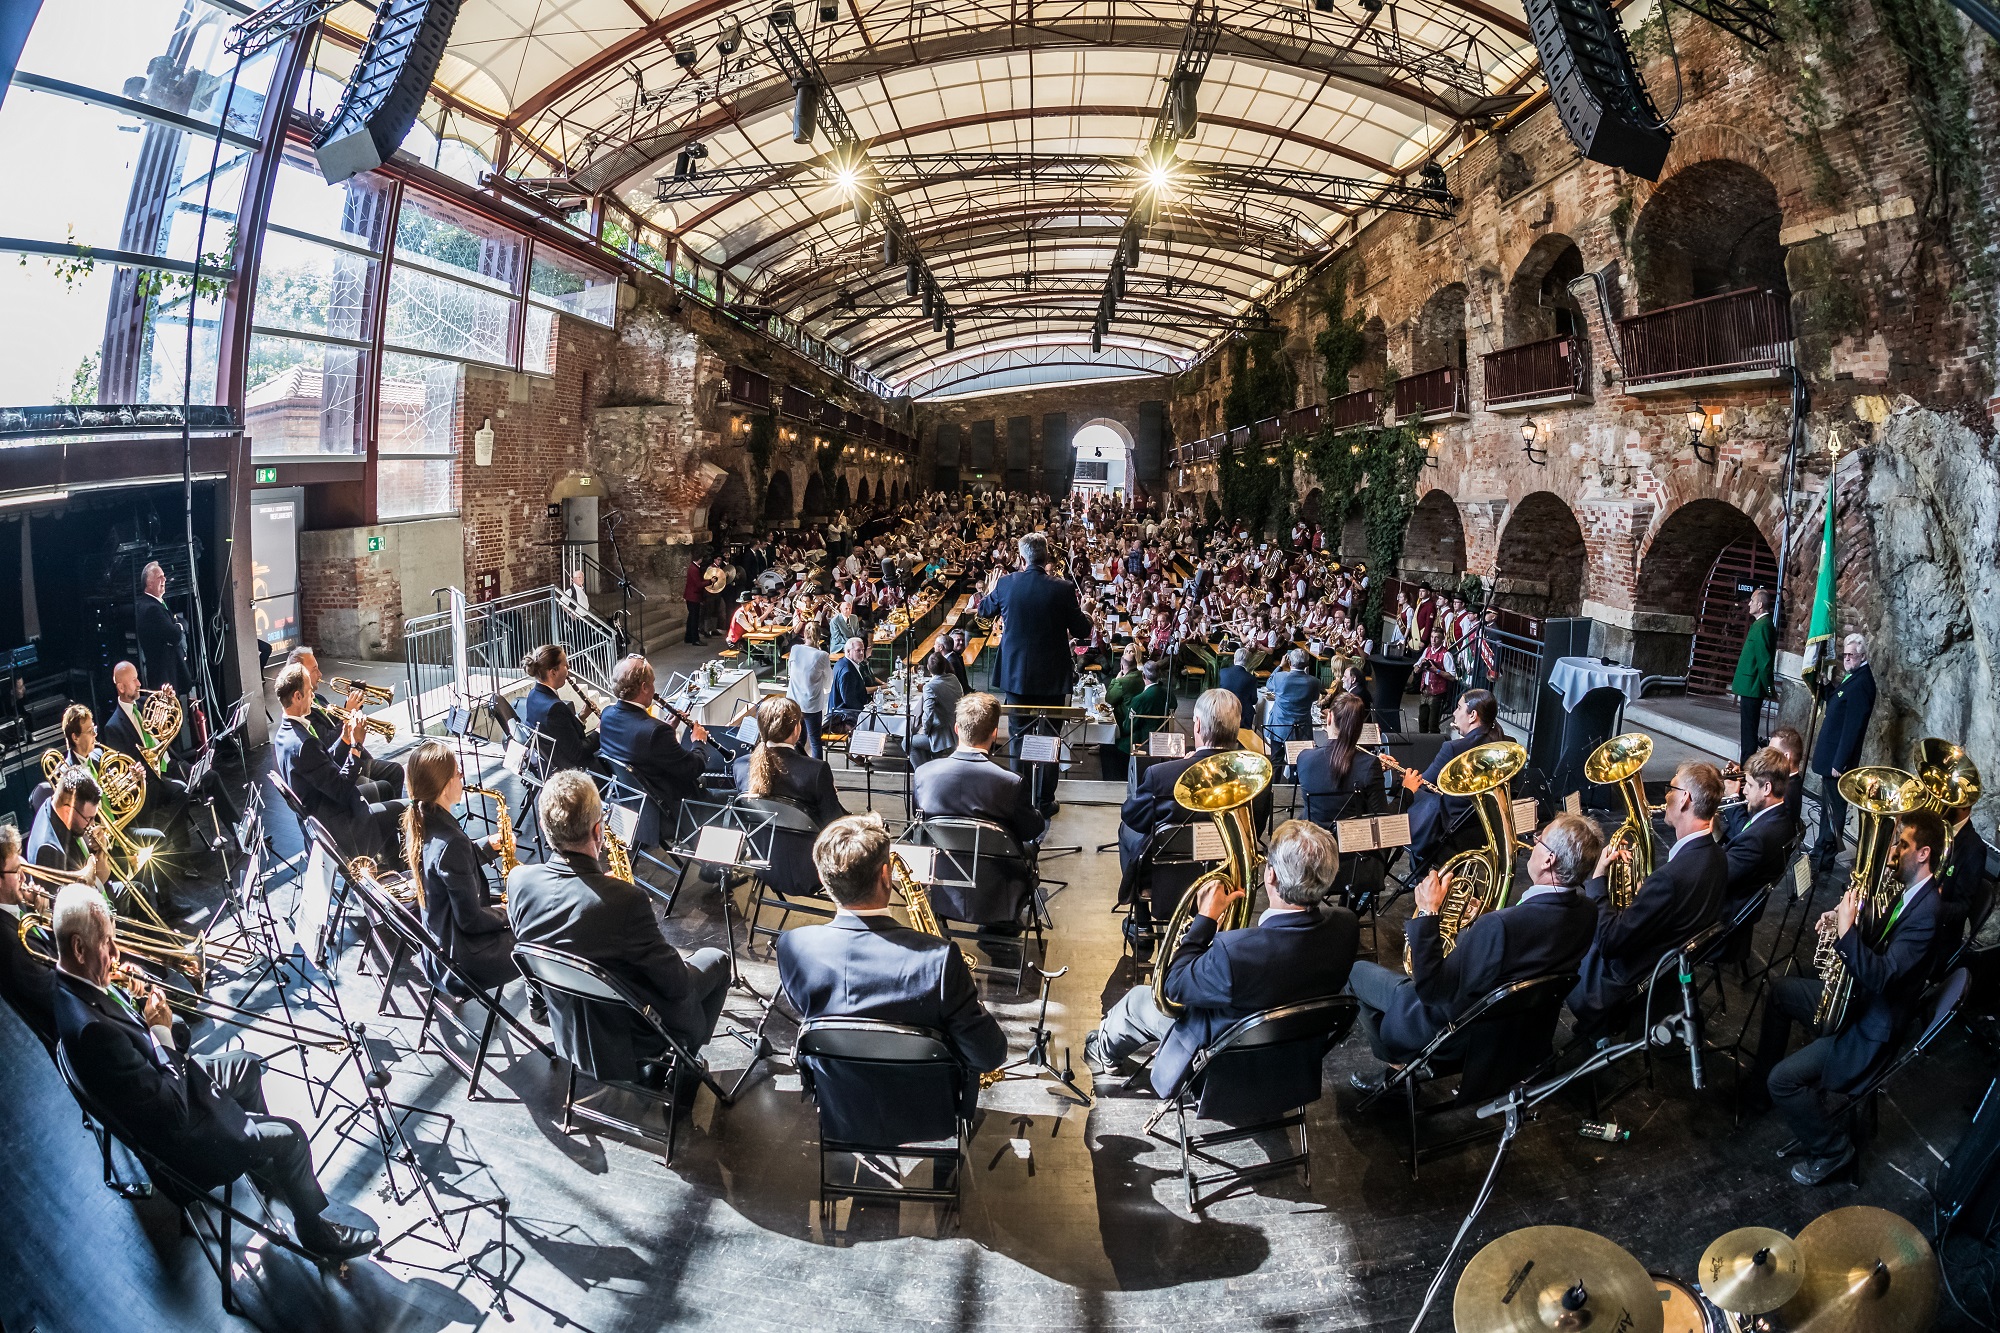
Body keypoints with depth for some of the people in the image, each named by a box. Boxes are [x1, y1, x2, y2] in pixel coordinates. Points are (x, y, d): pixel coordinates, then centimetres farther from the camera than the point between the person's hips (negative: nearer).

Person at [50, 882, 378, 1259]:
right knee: (289, 1137, -3)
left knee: (245, 1065, 26)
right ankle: (314, 1230, 20)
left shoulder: (73, 985, -10)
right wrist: (163, 1030, -22)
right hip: (173, 1133, -10)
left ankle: (263, 1163, 42)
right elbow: (170, 1111, -33)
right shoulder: (90, 1029, -39)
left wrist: (136, 1001, -9)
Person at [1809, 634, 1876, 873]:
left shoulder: (1860, 683, -21)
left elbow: (1852, 727, -23)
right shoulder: (1853, 678, 10)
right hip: (1832, 754, 10)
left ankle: (1825, 860, 9)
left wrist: (1839, 762, -23)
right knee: (1828, 806, 20)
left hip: (1838, 757, -10)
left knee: (1833, 808, 0)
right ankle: (1821, 852, 33)